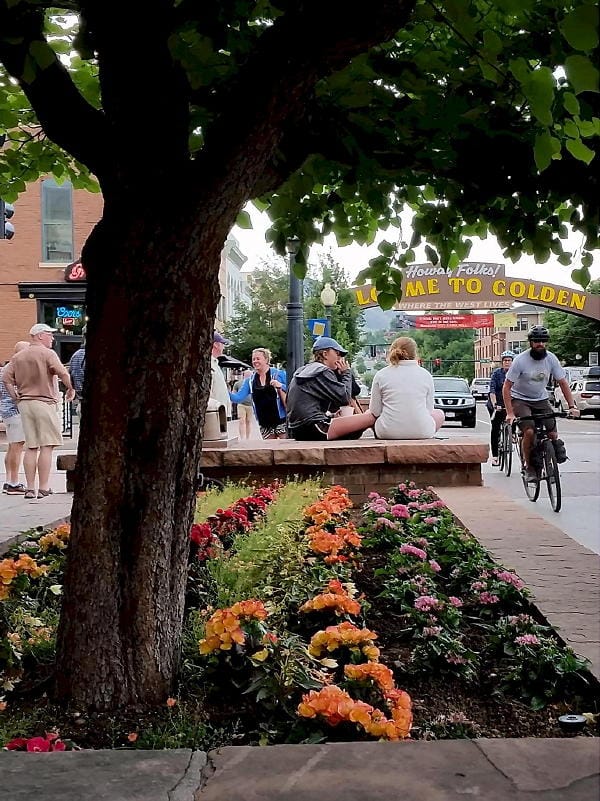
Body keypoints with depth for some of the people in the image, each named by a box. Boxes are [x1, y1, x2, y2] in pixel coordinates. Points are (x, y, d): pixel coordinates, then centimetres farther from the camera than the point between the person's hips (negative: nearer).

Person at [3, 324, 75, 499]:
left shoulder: (18, 356, 14)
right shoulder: (47, 353, -6)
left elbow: (6, 378, 7)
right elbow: (63, 374, -17)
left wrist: (16, 398, 10)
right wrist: (71, 389, -1)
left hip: (25, 404, 7)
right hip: (45, 402, -6)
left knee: (31, 447, 9)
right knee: (46, 446, -3)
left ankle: (30, 488, 8)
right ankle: (43, 488, -4)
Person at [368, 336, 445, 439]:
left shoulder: (381, 375, 2)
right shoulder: (426, 375, 4)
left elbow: (375, 411, 3)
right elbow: (429, 409, 7)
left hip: (388, 432, 0)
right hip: (421, 432, 0)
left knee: (368, 414, 33)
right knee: (439, 413, 32)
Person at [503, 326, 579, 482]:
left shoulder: (551, 359, -9)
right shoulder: (520, 360, -20)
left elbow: (563, 383, -2)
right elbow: (506, 387, -18)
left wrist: (572, 406, -12)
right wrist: (510, 413, -26)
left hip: (541, 399, 4)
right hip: (520, 400, -3)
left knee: (552, 433, -15)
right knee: (529, 431, -25)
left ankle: (556, 443, 22)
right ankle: (529, 467, -8)